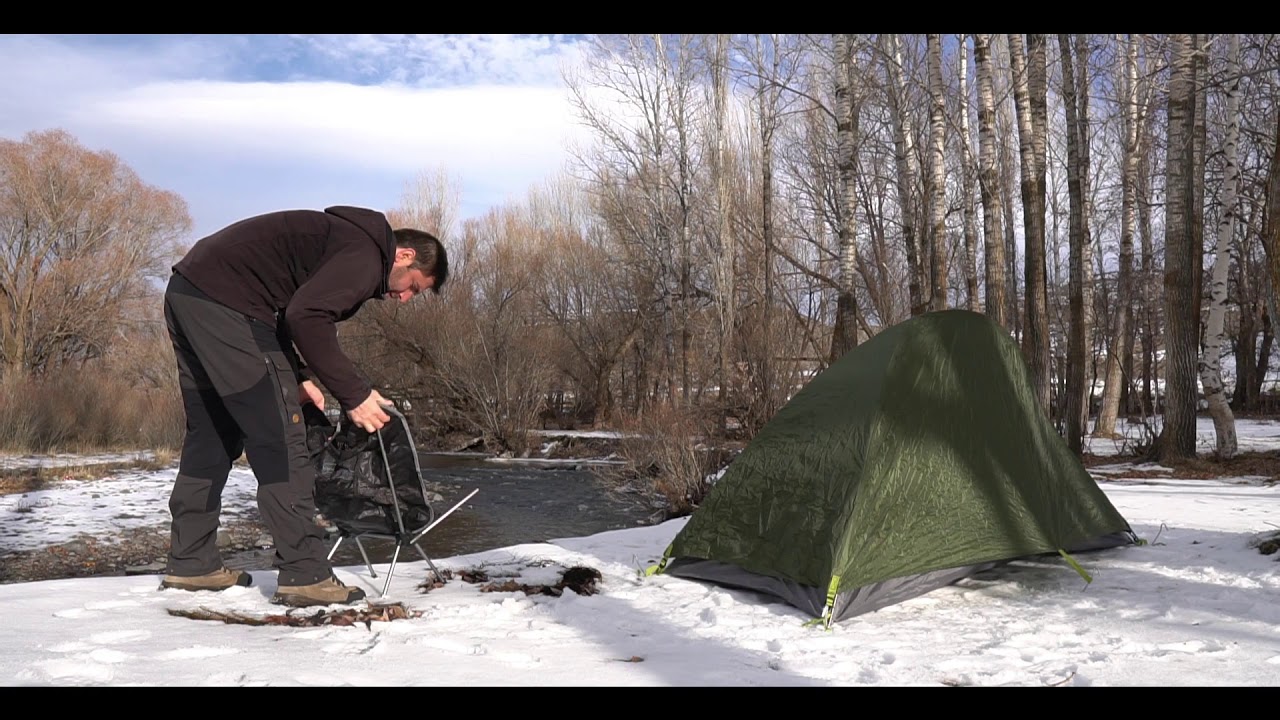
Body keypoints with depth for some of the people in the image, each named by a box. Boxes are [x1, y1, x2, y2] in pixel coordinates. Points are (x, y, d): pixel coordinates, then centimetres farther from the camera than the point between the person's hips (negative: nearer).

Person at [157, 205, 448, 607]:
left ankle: (190, 564, 26)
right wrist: (353, 395, -19)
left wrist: (297, 375, 12)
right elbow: (307, 317, -24)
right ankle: (304, 575, -5)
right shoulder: (365, 254, -9)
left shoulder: (345, 239, 21)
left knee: (212, 436, 17)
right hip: (223, 300, -11)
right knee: (279, 438, -8)